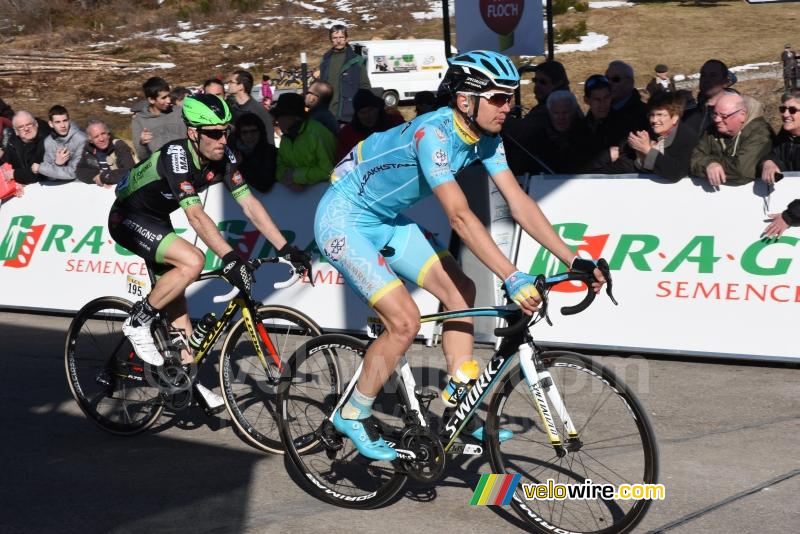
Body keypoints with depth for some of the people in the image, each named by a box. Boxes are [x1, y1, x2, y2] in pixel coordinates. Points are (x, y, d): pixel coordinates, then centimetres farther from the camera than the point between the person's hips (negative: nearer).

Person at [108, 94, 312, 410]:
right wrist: (230, 259, -48)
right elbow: (195, 215, -40)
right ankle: (138, 322, -11)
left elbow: (249, 204, -13)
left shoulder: (222, 158, -12)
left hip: (156, 219, 7)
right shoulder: (176, 155, -32)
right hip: (128, 218, -7)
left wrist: (286, 248, -21)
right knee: (192, 261, -27)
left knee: (176, 300, 5)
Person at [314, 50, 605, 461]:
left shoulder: (485, 138, -6)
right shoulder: (433, 133, -32)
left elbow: (519, 203, -8)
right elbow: (460, 217, -40)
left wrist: (574, 260, -15)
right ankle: (353, 415, 5)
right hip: (343, 221, -9)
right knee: (405, 322, -17)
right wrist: (513, 279, -46)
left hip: (386, 221, 9)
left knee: (460, 290, 1)